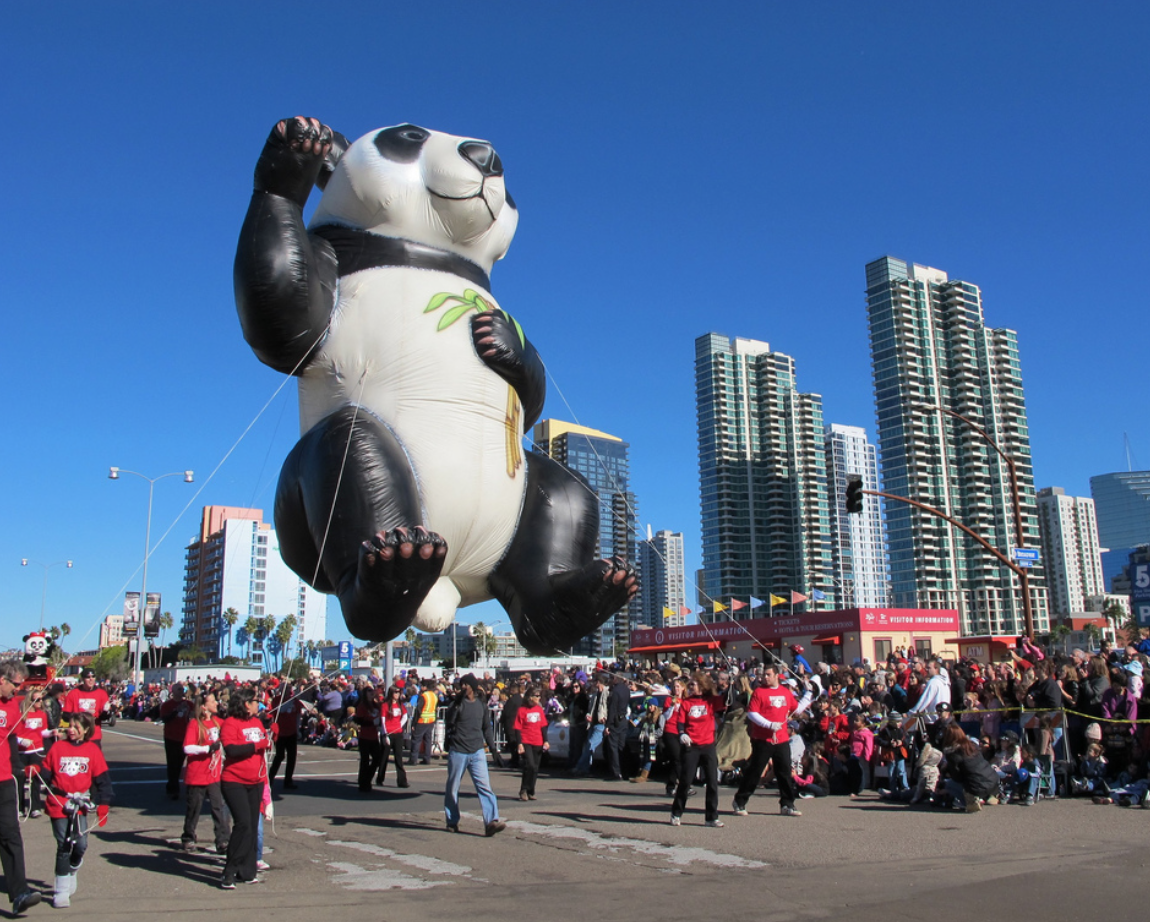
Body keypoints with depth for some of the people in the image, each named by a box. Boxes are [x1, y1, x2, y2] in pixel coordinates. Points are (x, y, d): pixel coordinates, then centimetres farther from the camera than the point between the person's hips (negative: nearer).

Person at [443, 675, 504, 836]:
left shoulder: (481, 704, 8)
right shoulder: (457, 703, -3)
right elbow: (448, 724, -16)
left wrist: (492, 747, 13)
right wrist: (457, 704, -26)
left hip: (477, 752, 2)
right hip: (457, 752, -2)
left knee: (484, 786, -10)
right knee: (452, 788, 7)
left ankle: (491, 822, -16)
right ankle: (452, 821, 23)